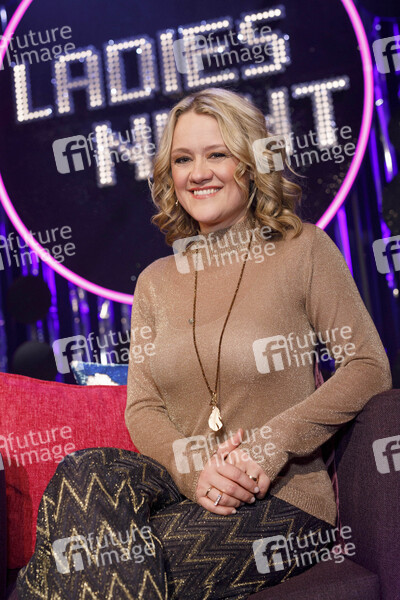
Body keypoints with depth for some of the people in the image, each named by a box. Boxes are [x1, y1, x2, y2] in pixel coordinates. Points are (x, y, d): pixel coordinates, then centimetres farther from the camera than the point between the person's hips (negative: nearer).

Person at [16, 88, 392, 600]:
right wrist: (194, 470, -14)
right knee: (87, 472, -28)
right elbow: (141, 408, 7)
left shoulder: (303, 248, 2)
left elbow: (369, 368, -3)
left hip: (284, 498, -3)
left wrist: (273, 443, -15)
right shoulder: (155, 282, 12)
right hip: (188, 490, 4)